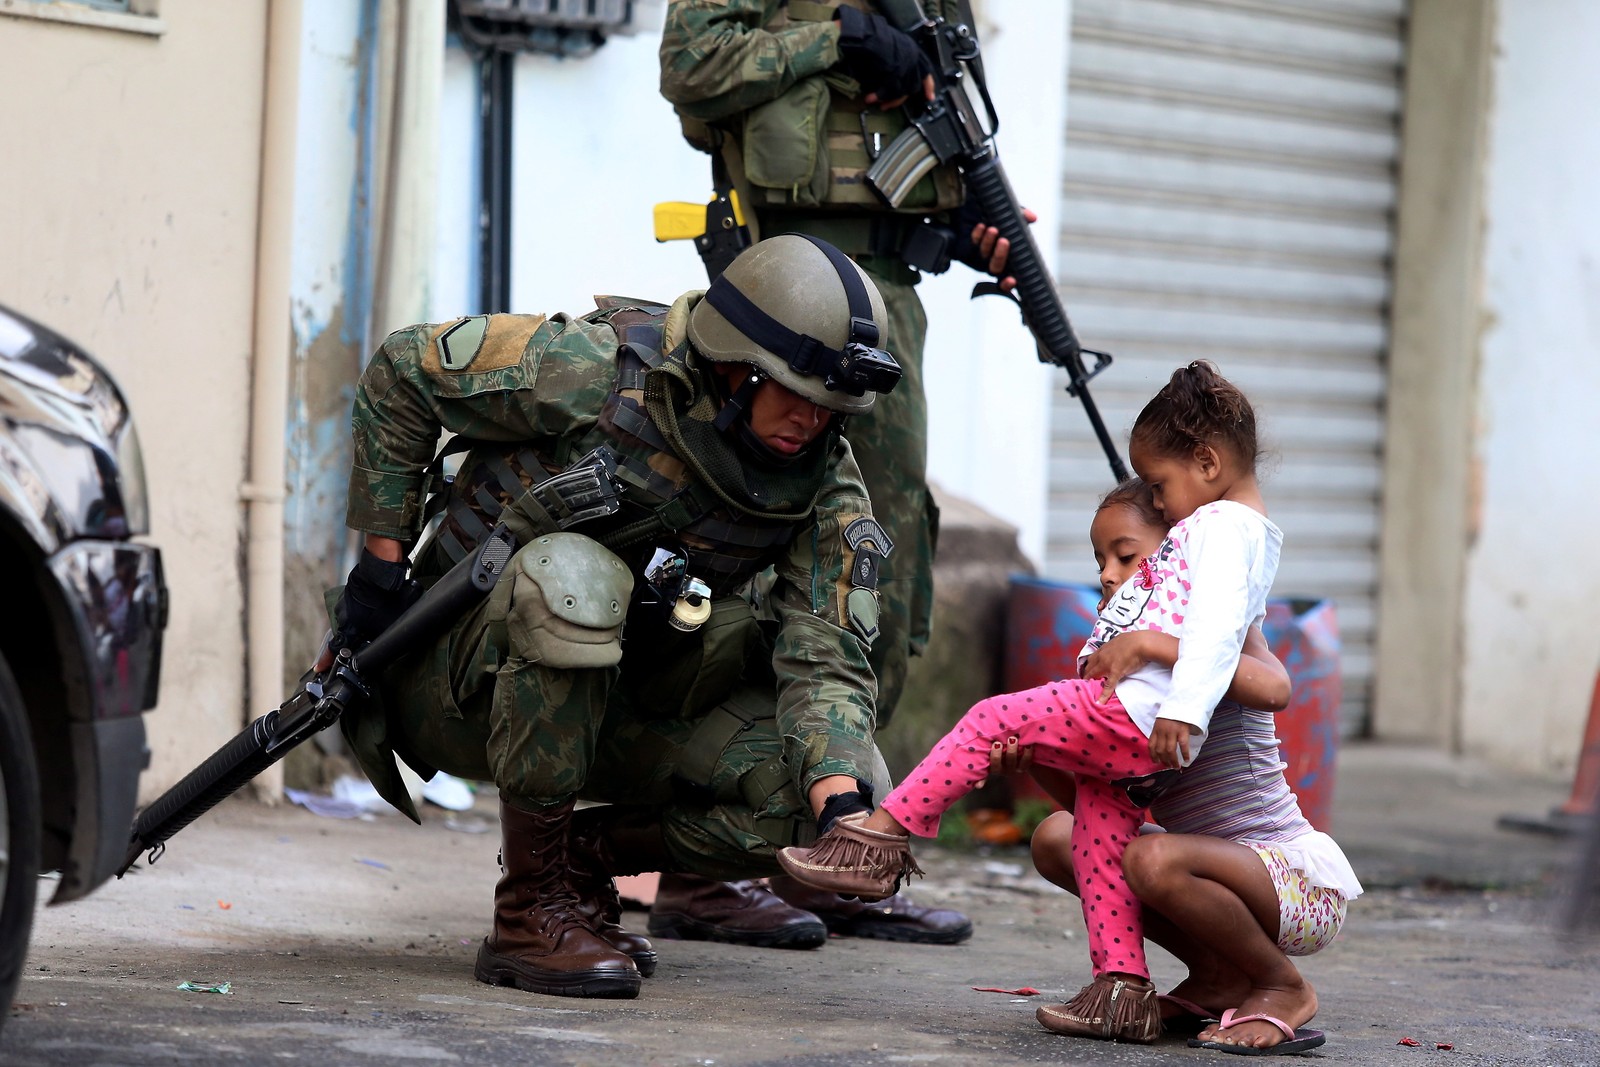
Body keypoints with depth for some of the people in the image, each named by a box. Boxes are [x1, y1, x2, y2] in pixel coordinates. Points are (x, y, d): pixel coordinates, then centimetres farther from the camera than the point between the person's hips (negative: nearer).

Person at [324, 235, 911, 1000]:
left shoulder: (823, 486, -10)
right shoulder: (593, 370, -21)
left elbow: (825, 659, -18)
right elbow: (401, 371, -9)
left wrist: (845, 808, -37)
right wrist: (382, 557, -9)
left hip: (617, 701, 4)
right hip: (464, 690, -4)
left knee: (812, 788, -19)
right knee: (572, 577, -38)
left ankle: (586, 853, 4)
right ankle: (529, 910, -28)